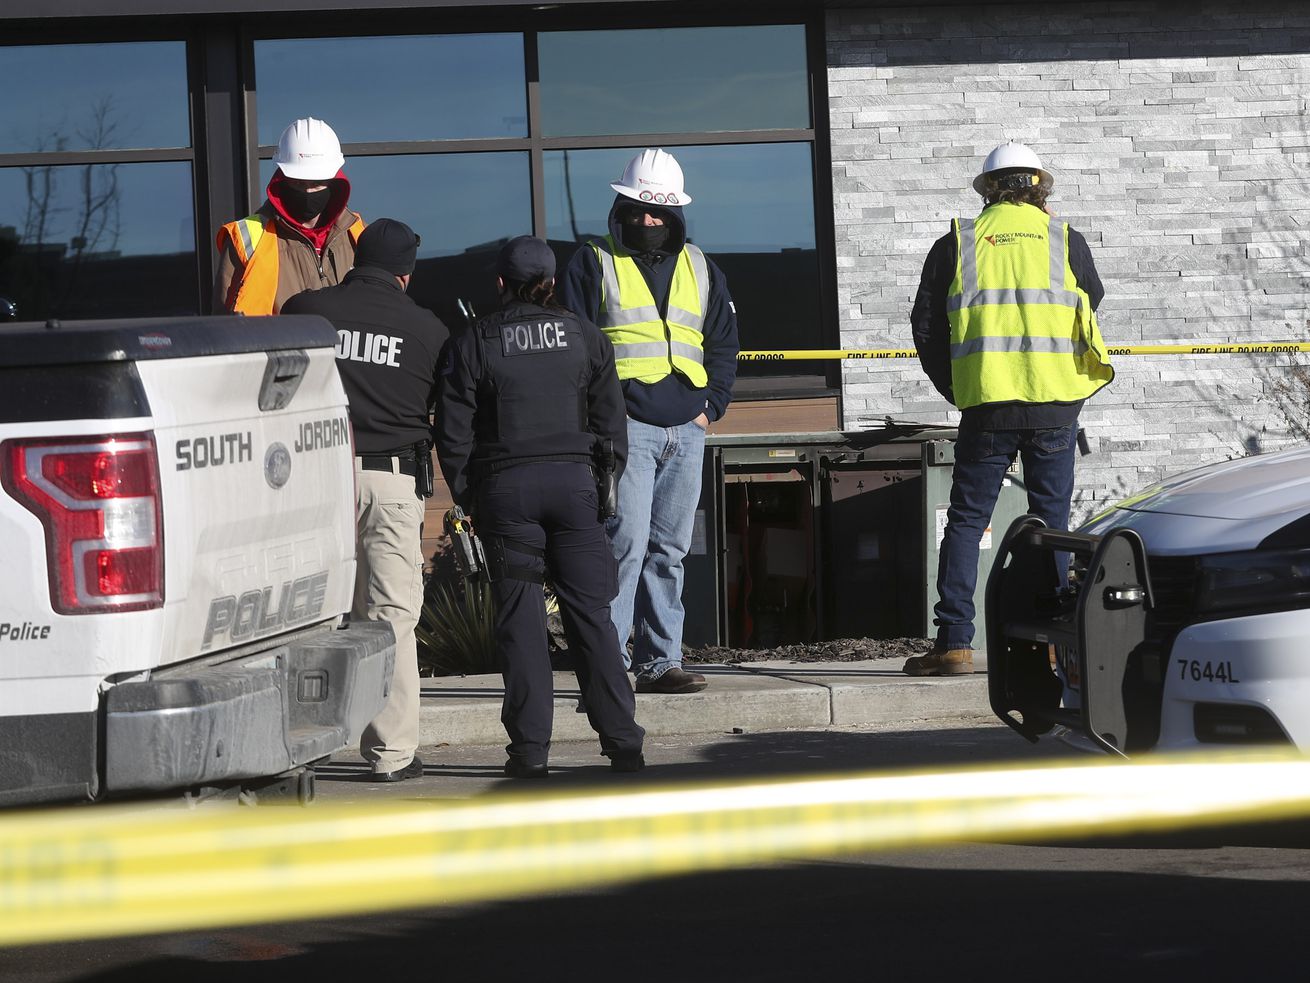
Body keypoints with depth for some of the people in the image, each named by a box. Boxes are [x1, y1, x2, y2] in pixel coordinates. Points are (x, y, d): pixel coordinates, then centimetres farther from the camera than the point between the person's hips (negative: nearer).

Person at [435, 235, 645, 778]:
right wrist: (606, 483, 17)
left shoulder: (471, 344, 0)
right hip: (574, 483, 2)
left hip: (505, 488, -2)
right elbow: (610, 419, 9)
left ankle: (530, 748, -1)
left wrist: (467, 496, 8)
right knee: (590, 614, 4)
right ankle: (622, 743, 1)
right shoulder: (583, 335, 7)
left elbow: (454, 432, -1)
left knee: (520, 616, 2)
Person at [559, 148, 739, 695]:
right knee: (626, 541, -15)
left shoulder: (700, 271, 17)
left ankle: (660, 660, 11)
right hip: (625, 425, -5)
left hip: (687, 430, 5)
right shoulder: (594, 265, 3)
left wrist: (710, 406, 8)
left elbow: (723, 345, 21)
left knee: (669, 549, 7)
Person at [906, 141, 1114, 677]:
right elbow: (1091, 309, 14)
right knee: (1051, 521, 7)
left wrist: (956, 391, 14)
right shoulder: (1066, 242, 6)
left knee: (966, 520, 4)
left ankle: (953, 643, -2)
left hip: (987, 406, 0)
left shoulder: (957, 244, 6)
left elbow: (926, 329, 7)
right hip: (1056, 404, 0)